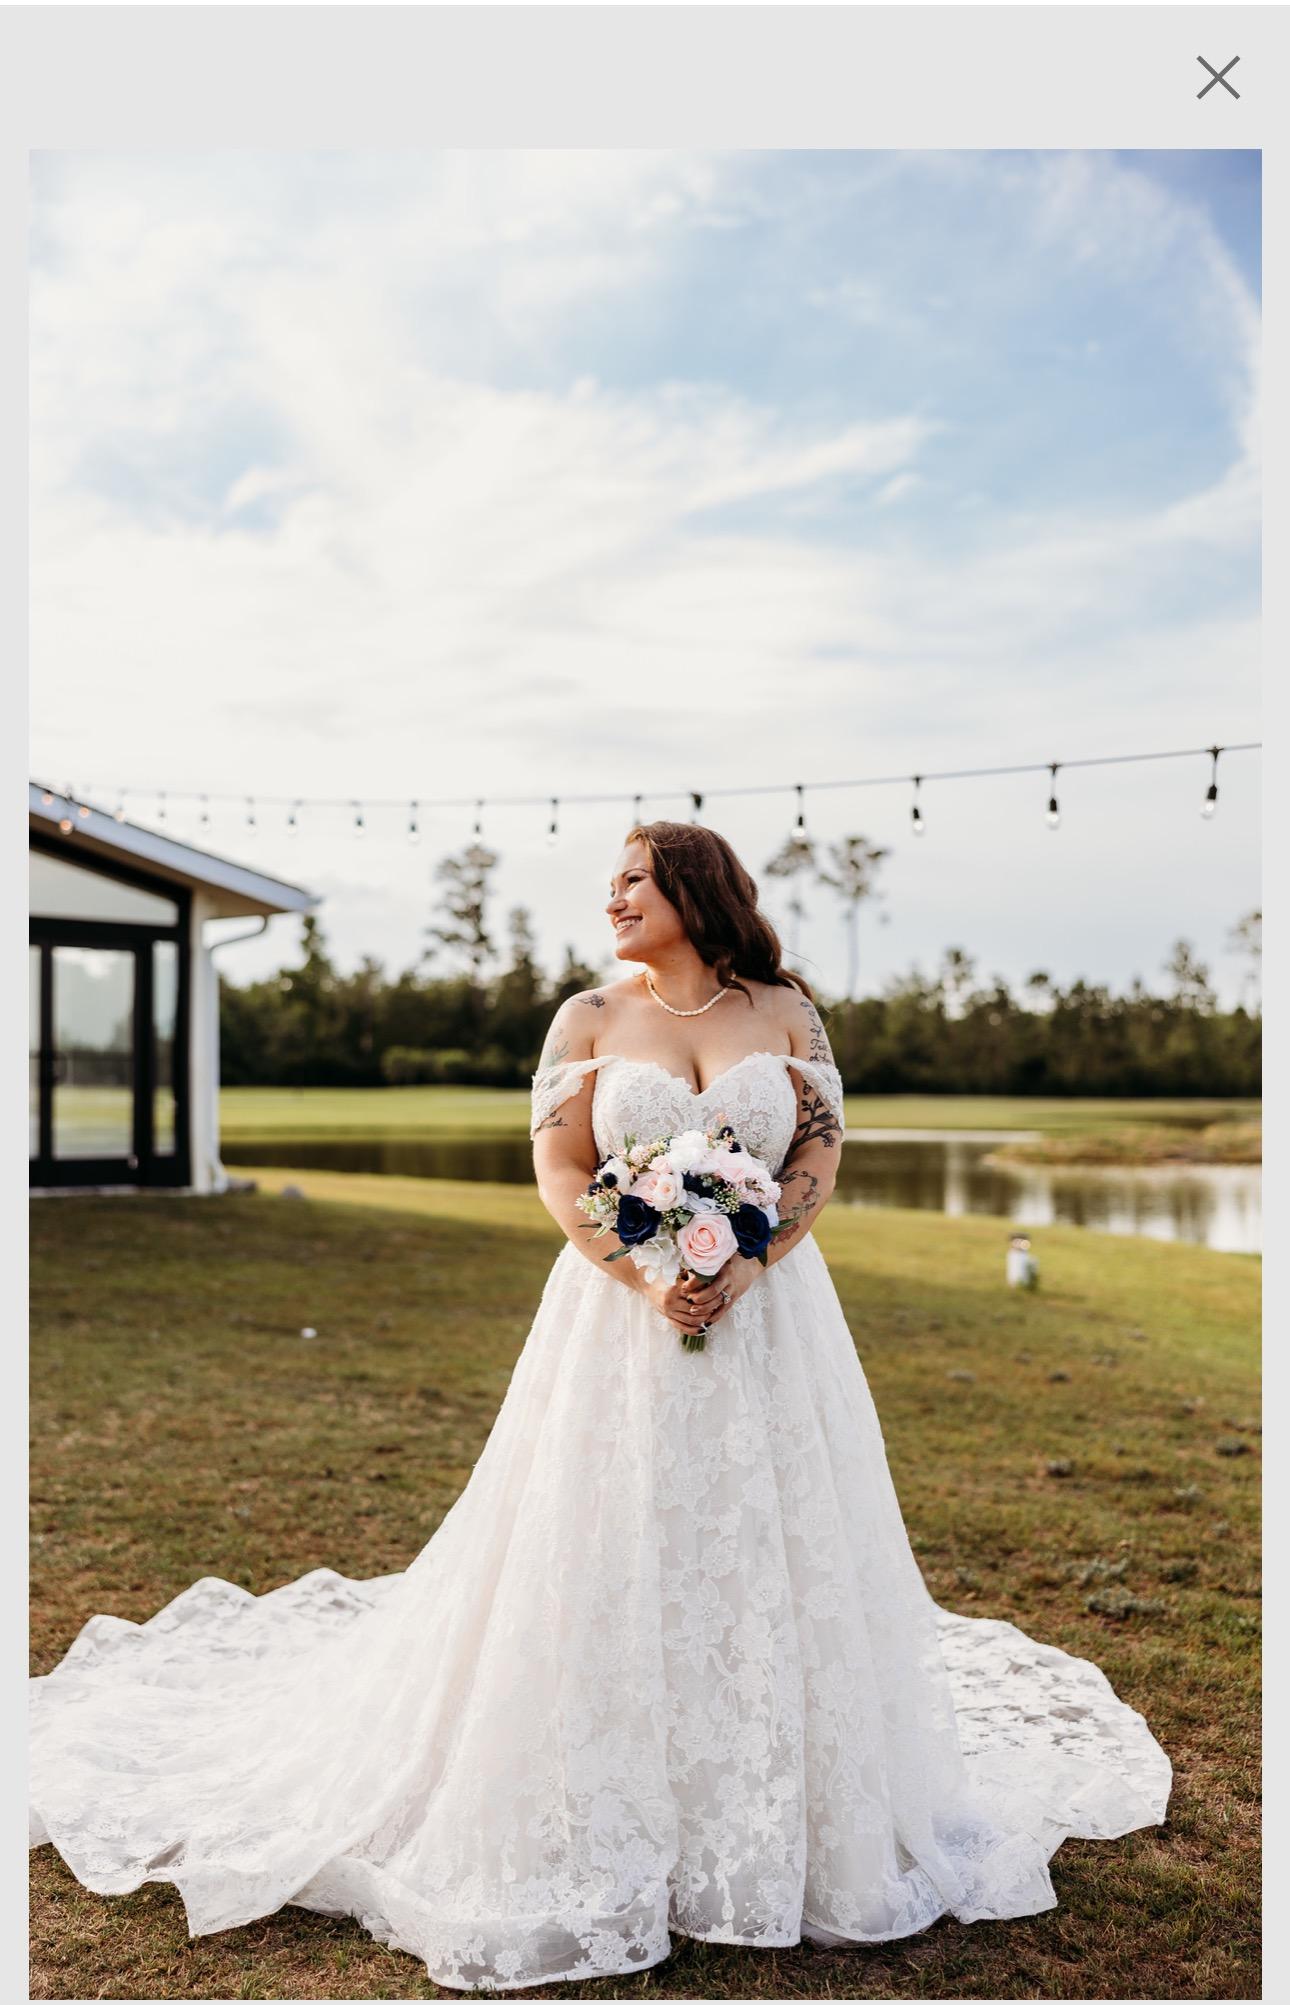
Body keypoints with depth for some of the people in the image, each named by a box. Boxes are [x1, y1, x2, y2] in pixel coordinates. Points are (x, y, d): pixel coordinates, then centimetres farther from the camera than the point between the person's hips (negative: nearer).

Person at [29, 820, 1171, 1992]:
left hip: (770, 1310, 1)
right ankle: (603, 1837, 17)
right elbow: (559, 1168, -2)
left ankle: (775, 1830, 24)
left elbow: (821, 1158, 1)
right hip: (622, 1314, -1)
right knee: (612, 1561, 1)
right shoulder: (591, 1018, 3)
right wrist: (648, 1277, -16)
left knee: (773, 1559, 6)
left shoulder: (787, 1014, 4)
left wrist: (746, 1267, -15)